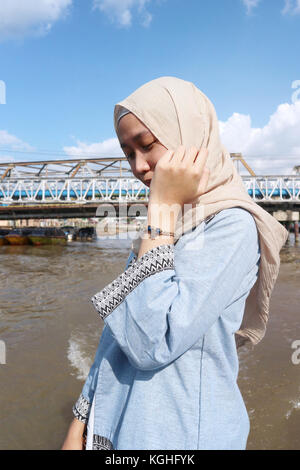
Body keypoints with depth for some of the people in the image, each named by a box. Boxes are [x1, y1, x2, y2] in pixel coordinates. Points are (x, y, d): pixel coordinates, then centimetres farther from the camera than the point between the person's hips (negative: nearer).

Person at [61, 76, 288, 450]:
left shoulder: (232, 226, -19)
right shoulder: (165, 222, 3)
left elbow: (151, 343, -28)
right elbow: (116, 332, 6)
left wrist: (162, 207, -24)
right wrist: (81, 424, 8)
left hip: (183, 434, -6)